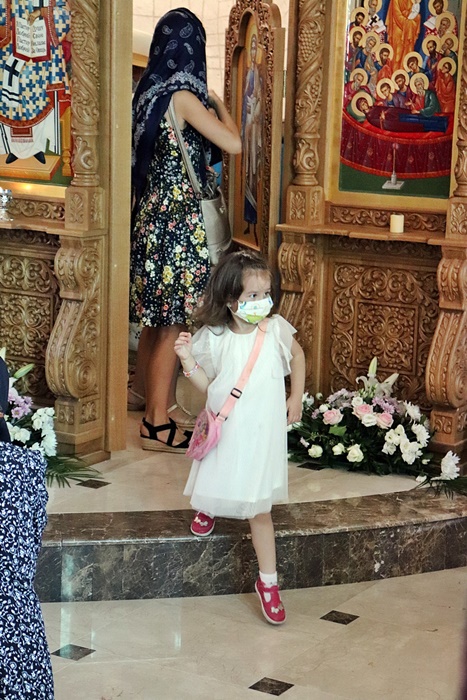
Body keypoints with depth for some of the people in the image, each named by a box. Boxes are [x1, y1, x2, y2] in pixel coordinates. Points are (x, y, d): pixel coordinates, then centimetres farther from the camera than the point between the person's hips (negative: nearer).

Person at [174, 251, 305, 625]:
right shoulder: (214, 338, -10)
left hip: (262, 431, 0)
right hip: (224, 429, 0)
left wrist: (296, 397, 10)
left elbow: (297, 356, 12)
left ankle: (268, 581, 12)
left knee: (260, 507, 3)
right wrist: (188, 360, -16)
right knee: (217, 486, 14)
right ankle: (207, 508, 54)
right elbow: (207, 384, -1)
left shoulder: (276, 329, -9)